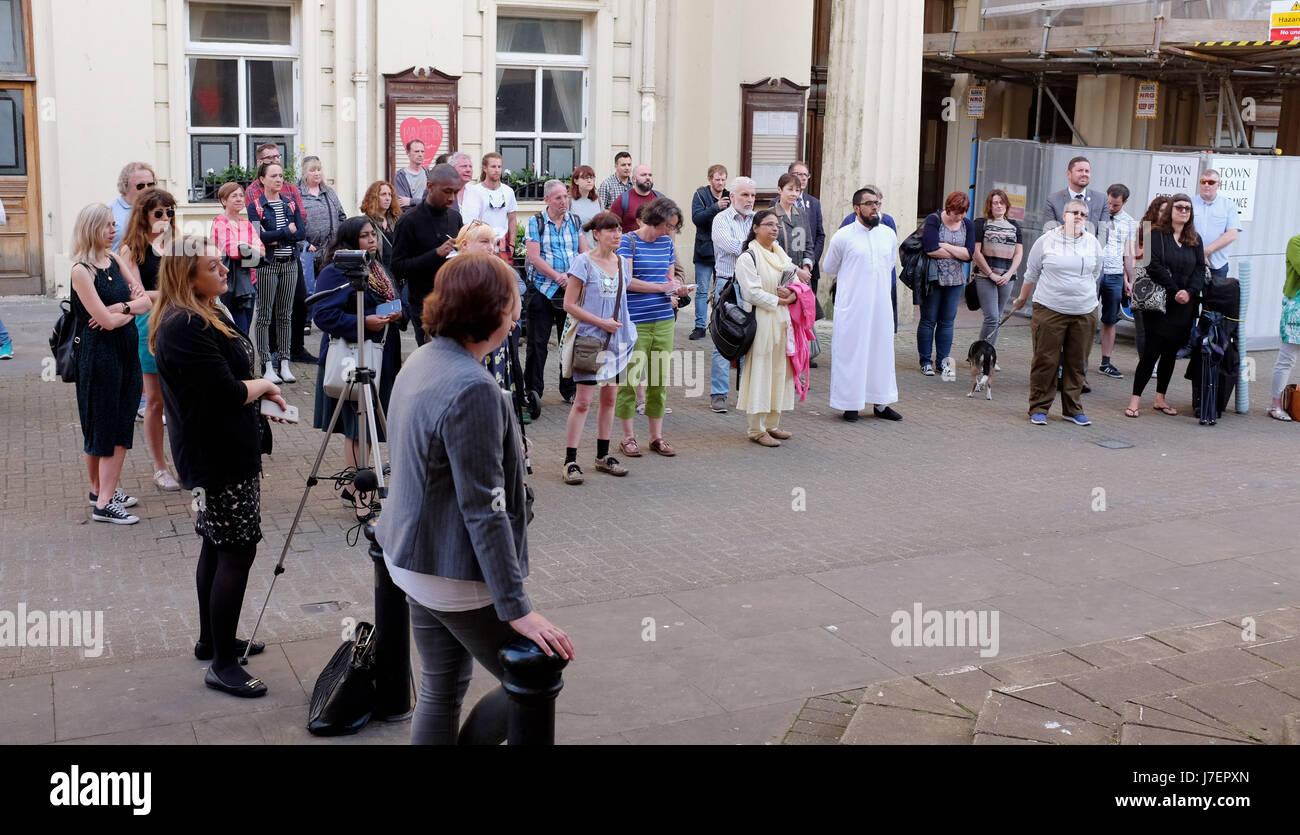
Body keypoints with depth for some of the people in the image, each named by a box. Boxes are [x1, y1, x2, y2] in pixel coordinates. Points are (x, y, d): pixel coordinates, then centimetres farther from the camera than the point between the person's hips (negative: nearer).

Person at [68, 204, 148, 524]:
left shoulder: (115, 260, 7)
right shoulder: (81, 270, -14)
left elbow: (146, 300, 5)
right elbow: (107, 321, -18)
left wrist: (122, 308, -13)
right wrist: (132, 308, -2)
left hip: (127, 350, 7)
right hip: (99, 354, -7)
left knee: (121, 424, 8)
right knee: (101, 423, 0)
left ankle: (105, 491, 16)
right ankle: (103, 502, 4)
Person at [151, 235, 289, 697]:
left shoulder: (205, 317, 11)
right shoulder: (186, 327, -23)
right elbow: (227, 393, -25)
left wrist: (259, 392, 3)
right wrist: (263, 385, -8)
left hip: (223, 452, 11)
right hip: (219, 458, -11)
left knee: (218, 546, 19)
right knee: (237, 551, -5)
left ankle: (213, 639, 33)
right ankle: (222, 664, 3)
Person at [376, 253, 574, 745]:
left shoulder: (420, 362, 5)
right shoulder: (473, 389, -24)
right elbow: (484, 510, -25)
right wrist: (516, 608, -21)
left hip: (411, 554, 9)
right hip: (456, 573, -9)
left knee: (440, 687, 17)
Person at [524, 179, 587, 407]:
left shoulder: (576, 221, 10)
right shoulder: (536, 222, 1)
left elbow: (585, 253, 4)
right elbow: (534, 257, -8)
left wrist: (572, 276, -13)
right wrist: (558, 277, -16)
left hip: (572, 289, 3)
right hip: (543, 289, -3)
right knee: (537, 343, 1)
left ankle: (570, 390, 17)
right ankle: (533, 391, 9)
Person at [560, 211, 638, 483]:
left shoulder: (623, 263, 9)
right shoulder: (584, 262, -9)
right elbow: (569, 304, -10)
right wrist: (601, 322, -14)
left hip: (618, 340, 6)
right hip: (590, 339, -6)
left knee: (609, 398, 11)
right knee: (583, 401, -7)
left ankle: (603, 456, 22)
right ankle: (570, 461, -2)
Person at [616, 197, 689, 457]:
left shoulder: (666, 242, 13)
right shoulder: (628, 241, -6)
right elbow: (627, 281, -13)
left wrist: (677, 286, 0)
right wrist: (662, 287, -13)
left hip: (663, 319, 6)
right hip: (635, 321, -6)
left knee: (660, 378, 7)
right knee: (630, 378, -1)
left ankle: (656, 436, 17)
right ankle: (628, 437, 11)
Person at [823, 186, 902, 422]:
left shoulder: (889, 234, 7)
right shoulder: (843, 236, -6)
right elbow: (828, 267, 8)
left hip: (880, 305, 4)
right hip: (852, 306, -4)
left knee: (881, 351, 9)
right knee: (850, 353, -1)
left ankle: (881, 403, 19)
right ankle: (850, 405, 9)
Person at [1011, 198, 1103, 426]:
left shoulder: (1093, 243, 7)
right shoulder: (1047, 240, -1)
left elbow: (1095, 276, 19)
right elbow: (1031, 273, 9)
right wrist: (1021, 299, 16)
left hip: (1084, 312, 3)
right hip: (1049, 310, -3)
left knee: (1077, 362, 7)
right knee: (1045, 360, -2)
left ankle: (1073, 409, 16)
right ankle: (1039, 408, 7)